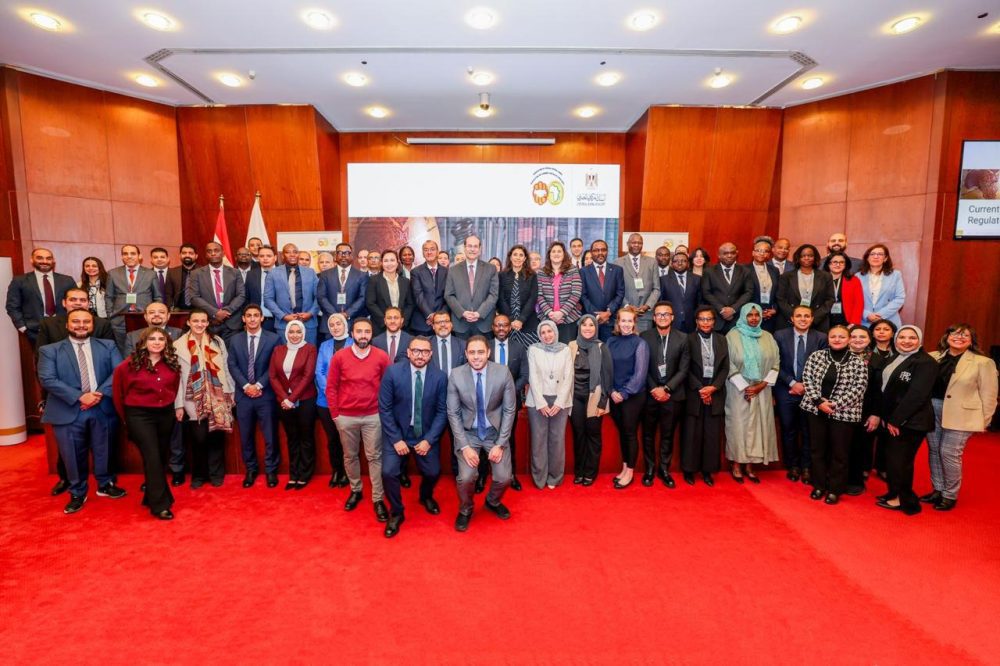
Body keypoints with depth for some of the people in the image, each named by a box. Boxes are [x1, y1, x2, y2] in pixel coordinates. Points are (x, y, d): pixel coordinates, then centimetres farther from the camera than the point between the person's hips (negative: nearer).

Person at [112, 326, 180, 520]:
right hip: (139, 415, -4)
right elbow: (118, 392, 2)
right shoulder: (130, 364, -10)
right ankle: (160, 504, -1)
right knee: (152, 457, -7)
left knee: (157, 455, 14)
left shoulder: (172, 364, 1)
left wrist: (174, 407, 12)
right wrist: (126, 417, 7)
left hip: (166, 414, 4)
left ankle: (151, 491, 33)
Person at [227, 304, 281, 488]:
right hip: (243, 395, 3)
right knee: (246, 436, 10)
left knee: (270, 435, 4)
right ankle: (251, 469, 26)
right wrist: (246, 386, -11)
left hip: (266, 394, -2)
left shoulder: (273, 339, -1)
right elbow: (232, 366, 2)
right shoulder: (235, 340, 8)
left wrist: (259, 385, -13)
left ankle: (271, 470, 19)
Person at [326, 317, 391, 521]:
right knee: (350, 456, 15)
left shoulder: (382, 357, -5)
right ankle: (355, 491, 34)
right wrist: (335, 414, 0)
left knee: (375, 457, 3)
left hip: (373, 416, -1)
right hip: (346, 417, 1)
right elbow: (331, 387, 1)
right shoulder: (339, 357, -4)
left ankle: (378, 499, 13)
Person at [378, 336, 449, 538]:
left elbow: (442, 411, -6)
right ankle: (396, 513, 13)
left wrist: (429, 440, -13)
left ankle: (426, 497, 40)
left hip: (426, 434, 1)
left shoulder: (440, 377, -11)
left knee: (433, 472, 3)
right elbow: (384, 408, -10)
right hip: (397, 433, -1)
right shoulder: (392, 372, -14)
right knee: (388, 472, -14)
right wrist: (396, 439, -15)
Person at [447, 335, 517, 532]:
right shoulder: (456, 376, -15)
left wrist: (500, 444, -11)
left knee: (504, 477, -7)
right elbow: (453, 413, -8)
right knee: (466, 477, -16)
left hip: (496, 431, 1)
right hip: (468, 432, -1)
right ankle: (465, 510, 18)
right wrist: (464, 446, -14)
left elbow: (509, 410, -8)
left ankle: (493, 502, 29)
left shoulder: (503, 373, -15)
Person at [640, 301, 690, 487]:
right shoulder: (645, 337, -2)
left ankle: (664, 469, 23)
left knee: (668, 435, 10)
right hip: (650, 393, 0)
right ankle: (649, 469, 21)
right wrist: (654, 389, -9)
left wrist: (666, 389, -12)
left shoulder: (682, 339, -1)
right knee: (648, 434, 8)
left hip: (672, 395, 0)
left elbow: (683, 370, -3)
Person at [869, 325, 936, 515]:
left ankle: (904, 501, 18)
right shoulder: (895, 359, 11)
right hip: (894, 420, 7)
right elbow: (886, 390, 12)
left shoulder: (926, 363, -14)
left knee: (899, 461, 1)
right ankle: (895, 494, 29)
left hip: (911, 422, -7)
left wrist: (896, 420, -18)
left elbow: (917, 395, -20)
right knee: (892, 459, 14)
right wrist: (879, 414, 6)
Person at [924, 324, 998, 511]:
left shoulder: (983, 362, -5)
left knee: (949, 453, 0)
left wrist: (983, 421, -2)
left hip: (960, 414, -4)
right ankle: (938, 490, 25)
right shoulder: (933, 357, 4)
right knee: (934, 450, 10)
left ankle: (950, 495, 17)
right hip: (932, 409, 4)